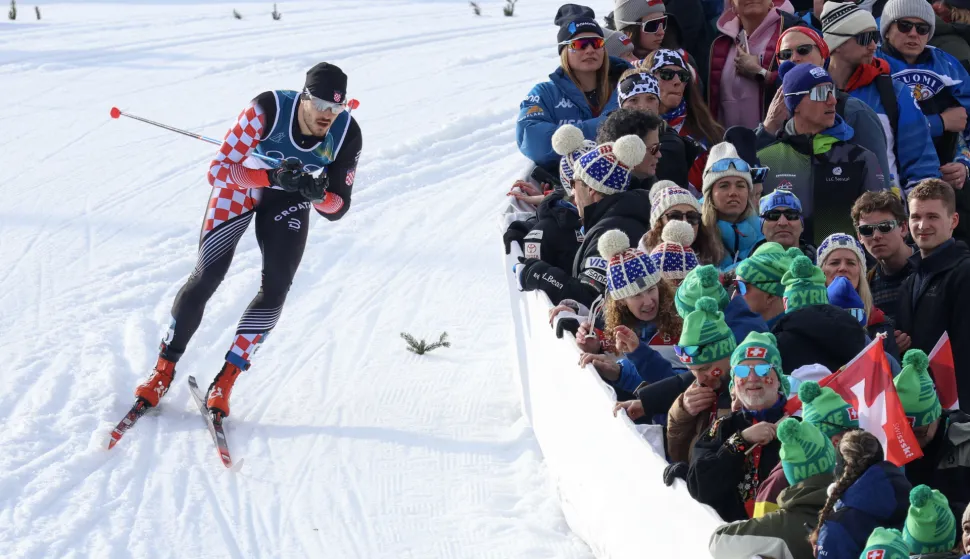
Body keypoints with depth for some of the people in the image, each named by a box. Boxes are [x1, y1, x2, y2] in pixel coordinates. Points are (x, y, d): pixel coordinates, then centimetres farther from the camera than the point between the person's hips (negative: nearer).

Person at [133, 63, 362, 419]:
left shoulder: (347, 136, -26)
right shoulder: (267, 109, -35)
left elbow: (338, 208, -16)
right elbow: (221, 169, -30)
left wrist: (318, 195, -40)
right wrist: (272, 176, -45)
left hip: (290, 199, 2)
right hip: (239, 186, -2)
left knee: (276, 289, -12)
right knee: (207, 278, -8)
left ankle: (225, 382, -4)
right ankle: (164, 370, 8)